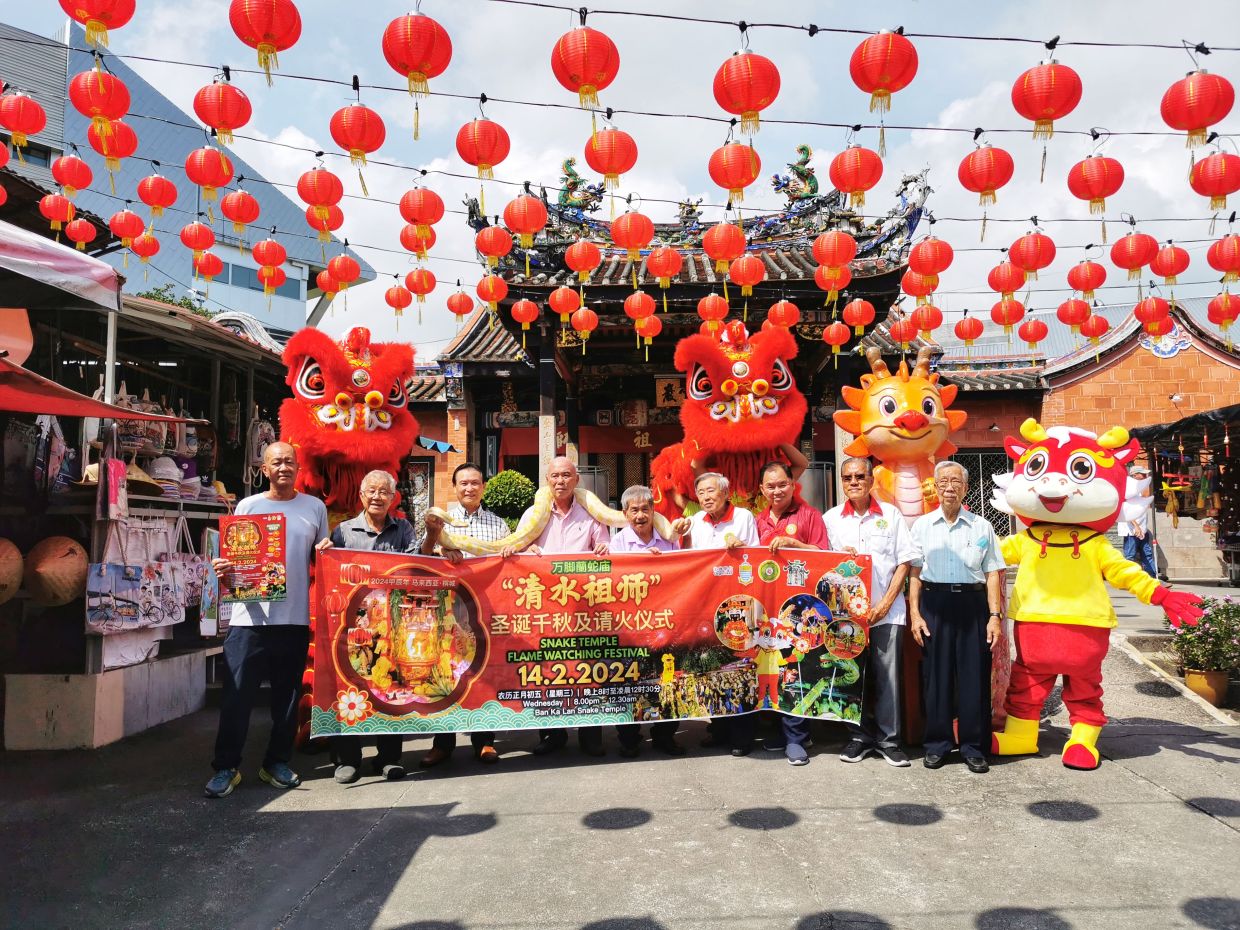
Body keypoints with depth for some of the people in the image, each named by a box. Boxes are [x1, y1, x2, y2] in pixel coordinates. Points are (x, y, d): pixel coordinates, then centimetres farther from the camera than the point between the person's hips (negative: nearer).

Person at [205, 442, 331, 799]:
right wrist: (223, 567, -14)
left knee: (287, 695, 10)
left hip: (296, 617, 2)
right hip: (251, 615, -1)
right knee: (237, 696, -1)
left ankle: (277, 763, 23)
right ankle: (225, 768, 10)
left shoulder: (315, 507, 10)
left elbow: (322, 555, 16)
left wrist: (326, 552, -6)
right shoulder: (248, 506, 6)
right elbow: (233, 555, 7)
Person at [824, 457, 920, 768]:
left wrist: (886, 603, -5)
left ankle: (888, 739, 12)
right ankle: (860, 736, 18)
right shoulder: (831, 519, 8)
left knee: (887, 676, -1)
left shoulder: (890, 514, 5)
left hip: (886, 611, -1)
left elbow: (904, 562, 3)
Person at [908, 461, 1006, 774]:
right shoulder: (922, 525, 8)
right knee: (936, 674, 4)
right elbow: (914, 572, 7)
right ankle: (937, 744, 16)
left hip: (972, 604, 0)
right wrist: (915, 613, 0)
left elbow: (993, 573, 6)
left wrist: (994, 615, -2)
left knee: (975, 675, 1)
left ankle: (974, 746, 14)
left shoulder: (981, 527, 8)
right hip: (934, 603, 0)